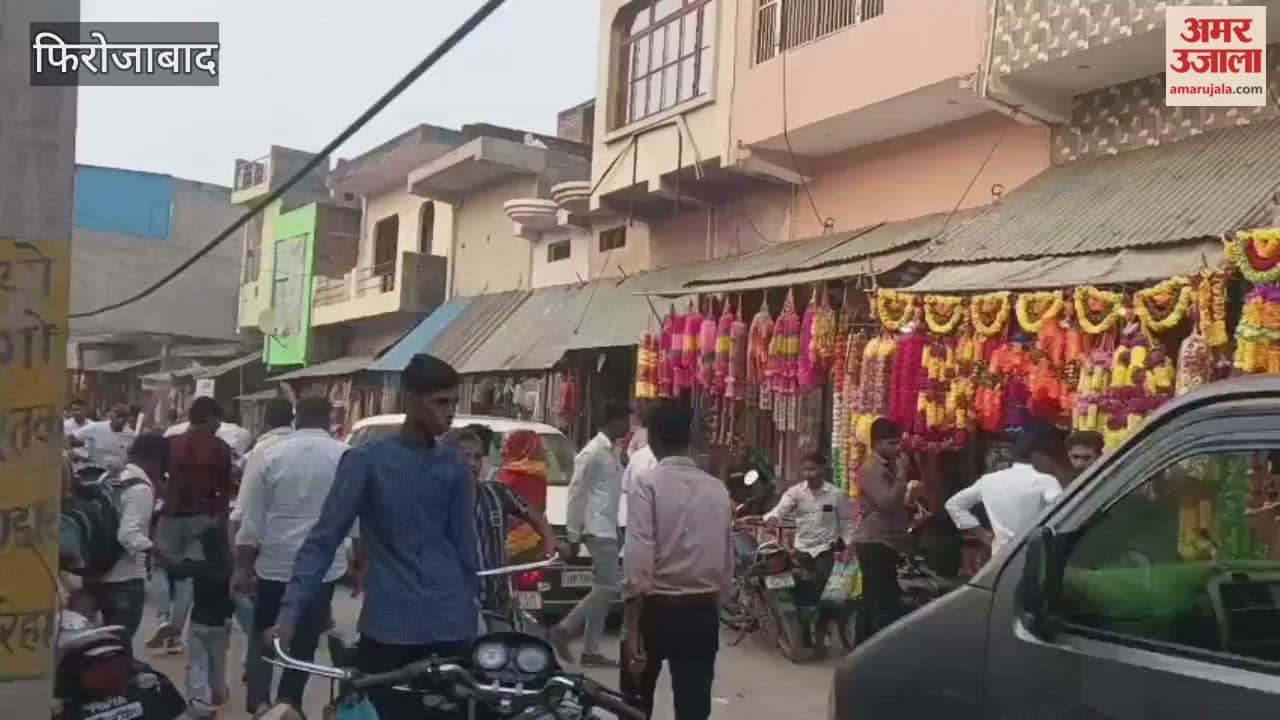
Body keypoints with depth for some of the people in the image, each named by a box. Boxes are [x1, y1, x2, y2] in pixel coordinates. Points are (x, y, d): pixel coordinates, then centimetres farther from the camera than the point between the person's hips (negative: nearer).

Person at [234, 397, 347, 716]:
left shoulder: (269, 453, -6)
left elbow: (251, 518, -5)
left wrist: (242, 567, 3)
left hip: (276, 561, 0)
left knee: (263, 635, 16)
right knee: (305, 640, 15)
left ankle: (258, 701, 0)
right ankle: (288, 703, 22)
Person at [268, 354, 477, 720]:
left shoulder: (455, 466, 7)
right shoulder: (367, 459, -4)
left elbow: (464, 545, 11)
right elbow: (323, 540, -5)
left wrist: (472, 616, 10)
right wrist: (290, 613, -13)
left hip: (450, 627, 3)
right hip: (388, 627, -3)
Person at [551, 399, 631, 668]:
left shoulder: (612, 451, 14)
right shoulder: (593, 452, -14)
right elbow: (577, 493, -14)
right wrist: (574, 533, -13)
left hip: (608, 530, 9)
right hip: (597, 531, -9)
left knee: (603, 588, 10)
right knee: (608, 587, -10)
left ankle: (590, 651, 15)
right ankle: (563, 630, 0)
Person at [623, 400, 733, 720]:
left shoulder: (647, 482, -9)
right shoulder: (718, 489, 5)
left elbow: (638, 561, -16)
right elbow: (726, 560, 6)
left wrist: (633, 629, -15)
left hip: (656, 608, -3)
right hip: (703, 613, 3)